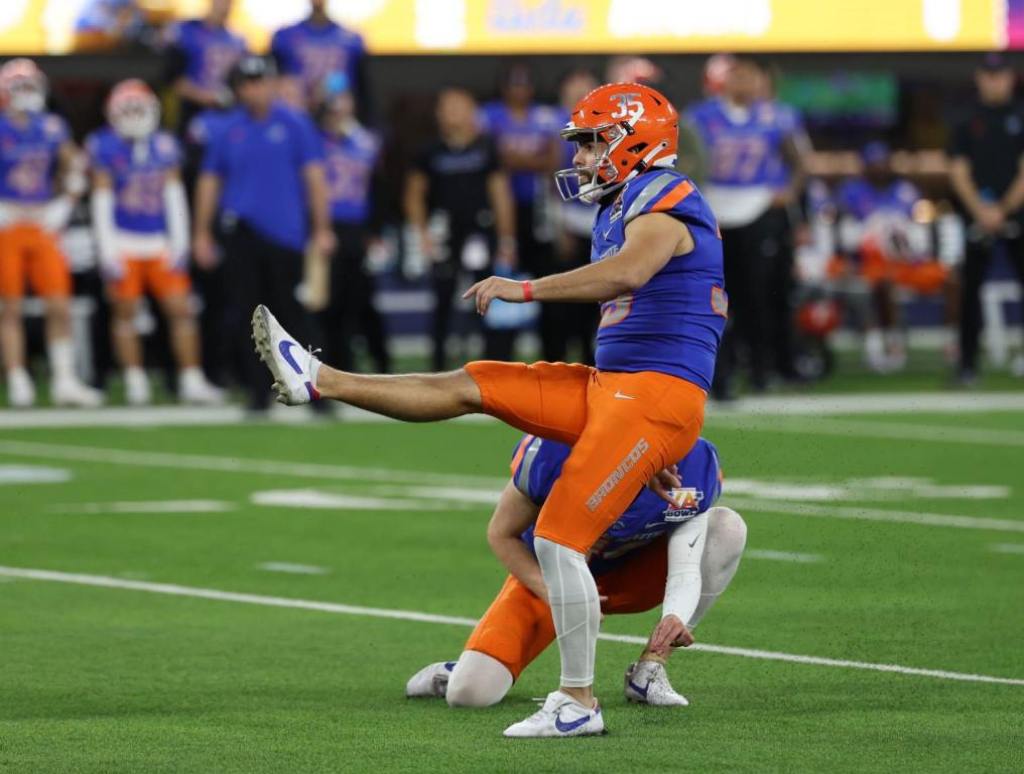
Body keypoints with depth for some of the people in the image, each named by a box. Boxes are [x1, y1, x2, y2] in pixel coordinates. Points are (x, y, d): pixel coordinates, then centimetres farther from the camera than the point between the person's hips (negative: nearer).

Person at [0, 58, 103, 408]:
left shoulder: (51, 128, 6)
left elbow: (73, 172, 17)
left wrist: (62, 208, 6)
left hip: (43, 227, 4)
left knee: (60, 307, 0)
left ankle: (64, 382, 4)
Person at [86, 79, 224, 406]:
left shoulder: (165, 146, 6)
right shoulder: (106, 147, -4)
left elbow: (174, 198, 8)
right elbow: (101, 201, -4)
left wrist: (180, 245, 3)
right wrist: (107, 252, -8)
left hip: (160, 243, 3)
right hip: (124, 243, -3)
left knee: (181, 310, -2)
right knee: (126, 313, 0)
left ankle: (191, 381, 0)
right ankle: (135, 383, 7)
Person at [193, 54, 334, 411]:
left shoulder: (294, 125, 1)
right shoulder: (227, 131, 7)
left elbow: (314, 178, 1)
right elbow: (209, 182, 15)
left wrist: (322, 229, -3)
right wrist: (202, 235, 13)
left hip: (285, 233, -2)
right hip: (241, 232, 2)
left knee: (293, 314, 0)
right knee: (240, 317, -1)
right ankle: (257, 391, 8)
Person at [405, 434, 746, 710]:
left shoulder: (692, 465, -26)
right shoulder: (551, 452, -29)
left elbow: (687, 565, -29)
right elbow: (503, 534, -12)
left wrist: (676, 616, -52)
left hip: (630, 578, 2)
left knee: (726, 527, -24)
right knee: (470, 693, -23)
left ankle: (649, 669, -15)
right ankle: (460, 673, 19)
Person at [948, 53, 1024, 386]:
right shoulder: (967, 122, 10)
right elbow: (959, 173, 5)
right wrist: (980, 209, -10)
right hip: (979, 218, 1)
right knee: (971, 289, -2)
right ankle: (968, 366, 1)